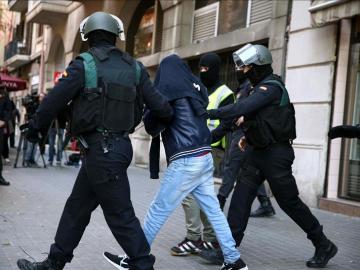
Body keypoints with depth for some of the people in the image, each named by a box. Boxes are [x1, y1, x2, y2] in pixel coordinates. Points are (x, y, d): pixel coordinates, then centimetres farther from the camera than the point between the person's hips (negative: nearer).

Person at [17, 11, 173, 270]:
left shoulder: (84, 64, -8)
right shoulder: (134, 67, 6)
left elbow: (55, 100, -4)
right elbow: (160, 105, 2)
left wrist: (35, 126, 11)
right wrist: (173, 118, 22)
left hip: (101, 149, -7)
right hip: (119, 144, 7)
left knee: (120, 214, -1)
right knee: (77, 206, 17)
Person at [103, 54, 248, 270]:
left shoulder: (169, 89, -5)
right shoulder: (195, 87, 13)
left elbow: (152, 126, 0)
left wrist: (150, 109, 17)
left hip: (186, 161, -7)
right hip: (204, 157, 7)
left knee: (158, 211, 0)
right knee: (213, 211, 11)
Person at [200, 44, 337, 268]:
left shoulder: (271, 86, -17)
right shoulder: (261, 86, 14)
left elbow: (243, 108, -29)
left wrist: (210, 113, -29)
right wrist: (249, 136, 11)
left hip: (277, 153, -9)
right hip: (260, 151, 9)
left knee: (289, 201, 0)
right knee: (241, 197, 0)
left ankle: (324, 246, 18)